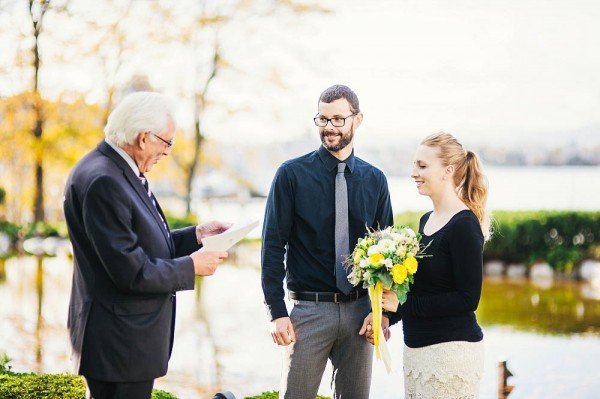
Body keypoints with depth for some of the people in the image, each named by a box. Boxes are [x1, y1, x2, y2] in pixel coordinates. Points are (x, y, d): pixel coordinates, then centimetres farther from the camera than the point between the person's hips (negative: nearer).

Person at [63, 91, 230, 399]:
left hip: (132, 334, 10)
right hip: (119, 342, -10)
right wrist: (191, 267, -12)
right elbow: (131, 272, -23)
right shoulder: (102, 181, -22)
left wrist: (196, 235, 6)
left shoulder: (121, 171, 9)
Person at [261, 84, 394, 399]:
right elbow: (273, 245, -4)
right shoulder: (292, 175, -2)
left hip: (360, 310, 3)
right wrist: (276, 311, -10)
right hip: (309, 309, -3)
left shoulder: (374, 180, 7)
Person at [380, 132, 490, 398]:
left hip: (451, 349, -8)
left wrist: (403, 305, -16)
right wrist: (389, 315, 2)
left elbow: (468, 298, -18)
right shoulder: (426, 220, 11)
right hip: (417, 346, 8)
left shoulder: (464, 225, -14)